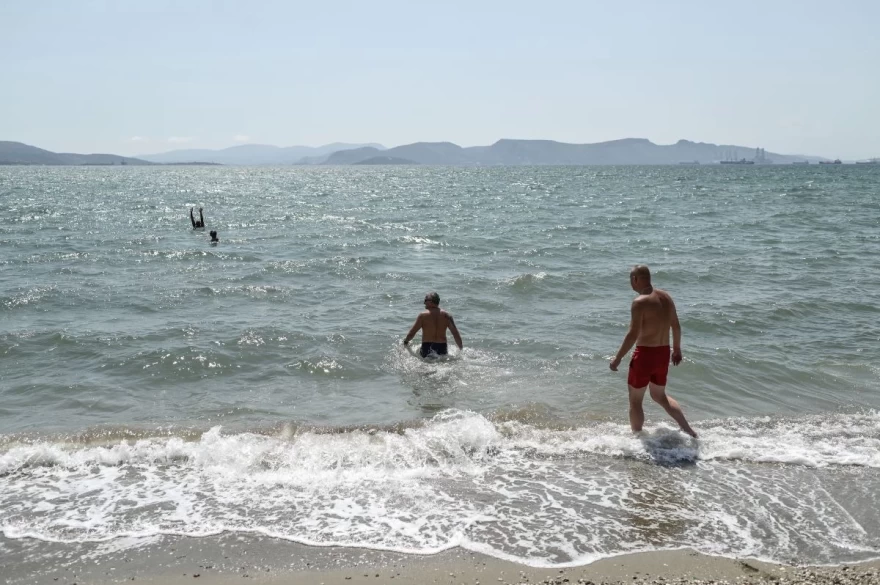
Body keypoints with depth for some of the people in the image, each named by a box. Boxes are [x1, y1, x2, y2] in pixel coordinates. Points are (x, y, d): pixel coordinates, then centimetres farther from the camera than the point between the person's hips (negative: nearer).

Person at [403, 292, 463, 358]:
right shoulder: (446, 316, 4)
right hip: (442, 349, 3)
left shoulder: (422, 315, -4)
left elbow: (411, 334, -2)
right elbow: (456, 334, 2)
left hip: (427, 348, -3)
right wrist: (461, 349, 13)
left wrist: (406, 341, 18)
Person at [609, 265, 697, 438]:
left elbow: (633, 334, -21)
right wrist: (677, 349, 26)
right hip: (663, 353, 8)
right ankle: (689, 430, 20)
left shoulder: (640, 302, -18)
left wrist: (617, 358, -15)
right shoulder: (666, 297, 5)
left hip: (645, 354, -8)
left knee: (635, 401, 9)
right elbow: (676, 326, 13)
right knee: (660, 396, 26)